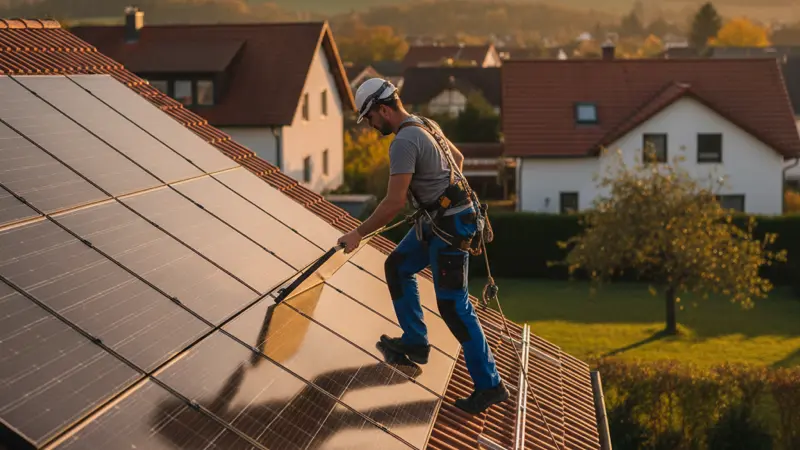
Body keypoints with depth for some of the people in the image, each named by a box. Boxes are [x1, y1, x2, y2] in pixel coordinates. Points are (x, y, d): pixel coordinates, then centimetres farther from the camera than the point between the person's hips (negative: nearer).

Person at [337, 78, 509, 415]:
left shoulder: (404, 142, -20)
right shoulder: (427, 125, 11)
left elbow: (394, 203, -24)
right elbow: (458, 158, 27)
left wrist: (359, 234, -14)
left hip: (449, 227, -10)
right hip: (436, 221, 10)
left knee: (452, 305, -6)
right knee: (397, 267, 22)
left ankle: (489, 385, 0)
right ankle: (415, 341, 29)